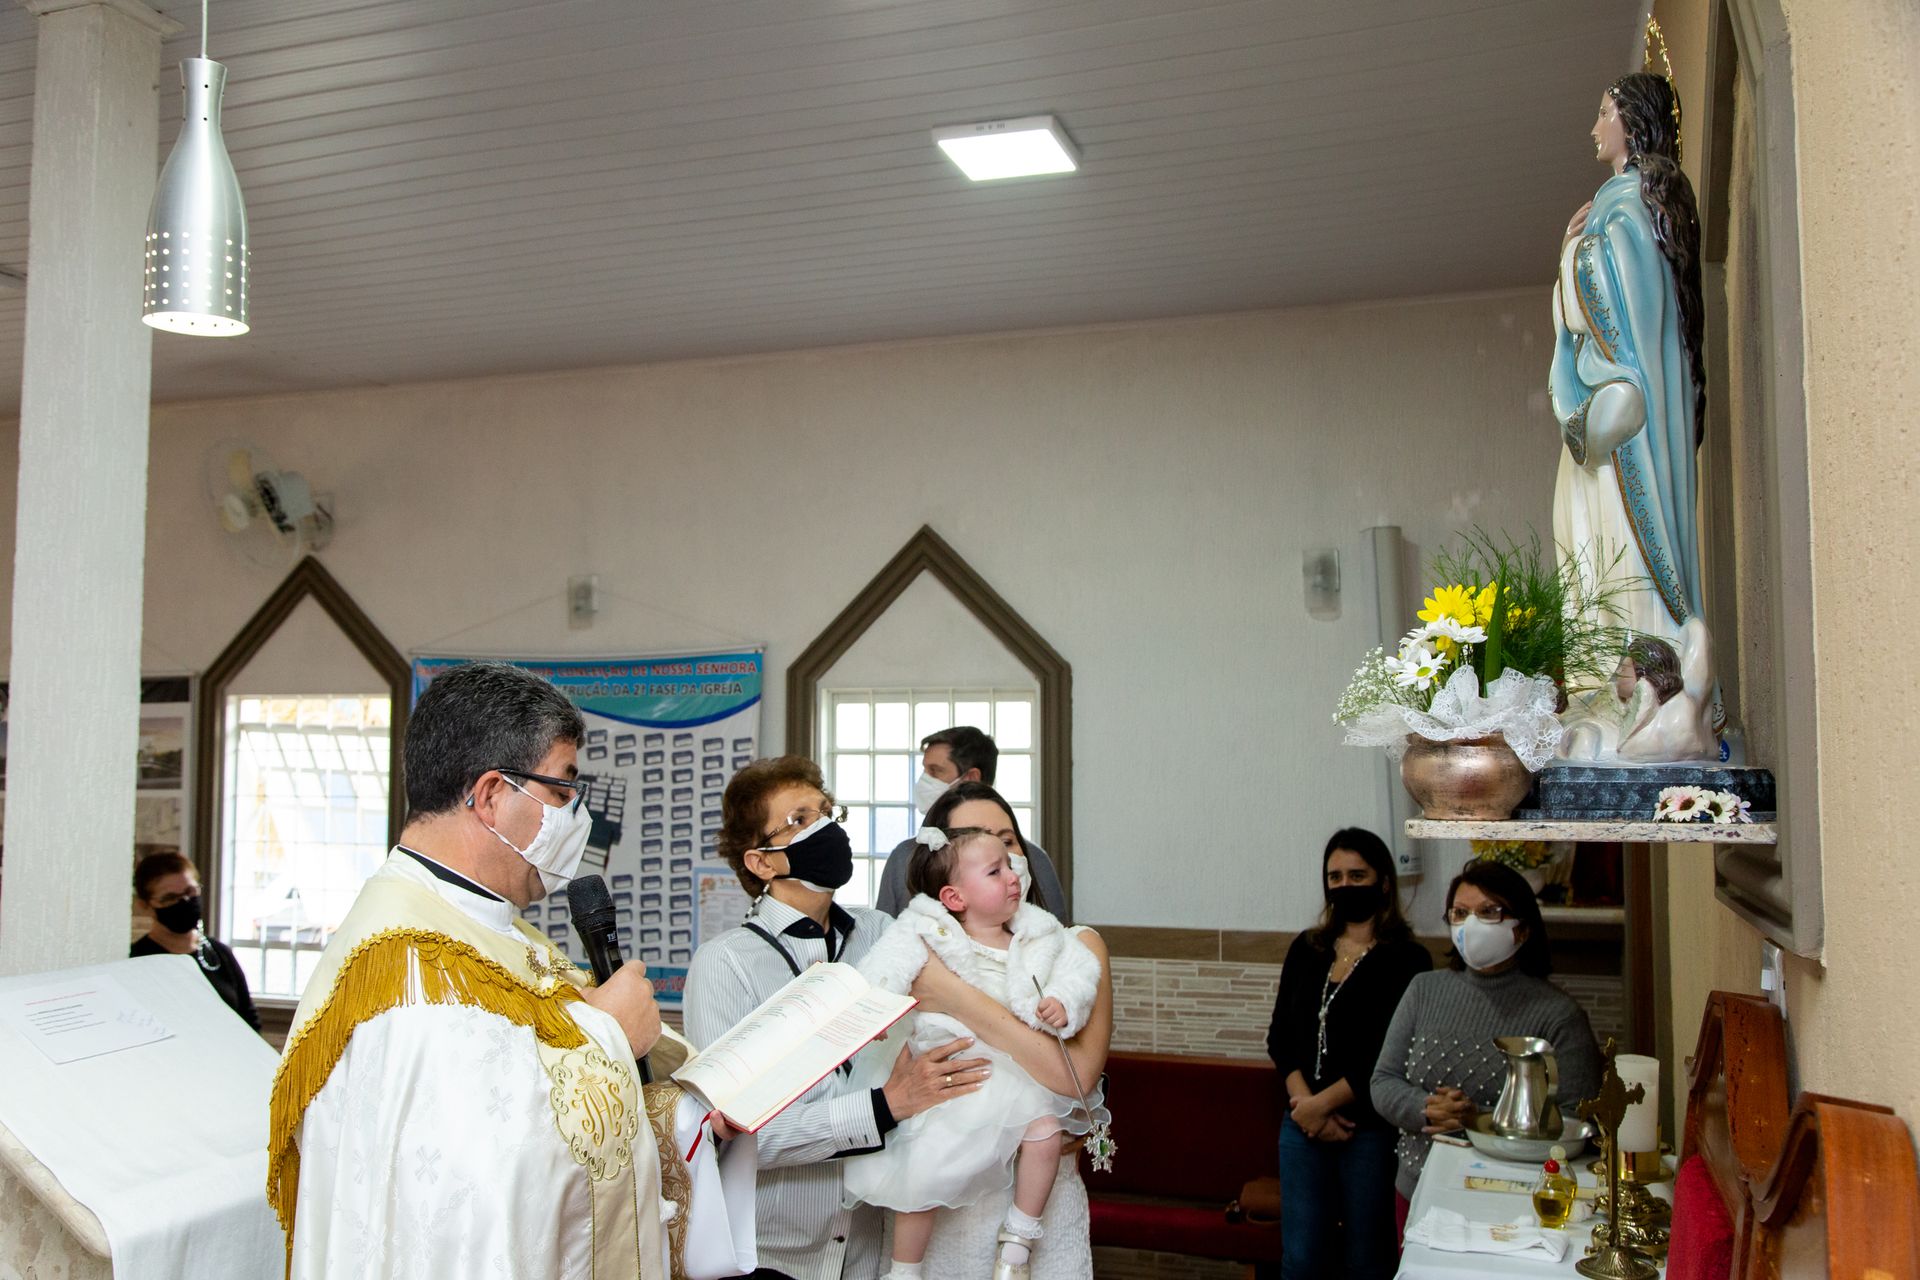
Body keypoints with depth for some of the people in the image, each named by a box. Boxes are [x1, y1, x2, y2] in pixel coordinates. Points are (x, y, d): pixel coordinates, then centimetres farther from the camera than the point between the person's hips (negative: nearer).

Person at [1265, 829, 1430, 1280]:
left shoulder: (1407, 960, -7)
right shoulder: (1306, 950, 9)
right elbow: (1280, 1039, 6)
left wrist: (1321, 1104, -12)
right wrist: (1304, 1102, -9)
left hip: (1372, 1130, -4)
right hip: (1303, 1125, 4)